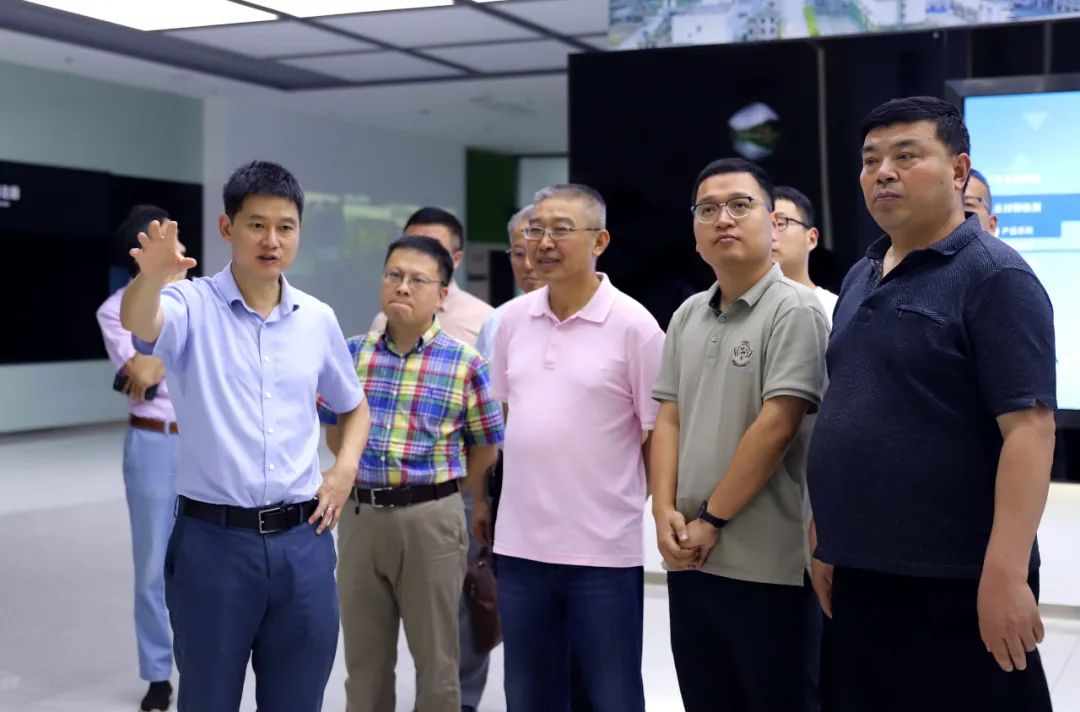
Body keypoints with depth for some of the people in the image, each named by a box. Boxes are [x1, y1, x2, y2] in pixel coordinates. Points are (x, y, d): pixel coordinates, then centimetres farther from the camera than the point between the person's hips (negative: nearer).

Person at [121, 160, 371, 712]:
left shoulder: (318, 319, 7)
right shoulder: (193, 305, -6)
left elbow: (354, 406, 22)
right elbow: (138, 323, -30)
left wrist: (345, 469, 4)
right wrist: (151, 277, -52)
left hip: (302, 541, 4)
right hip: (213, 539, -4)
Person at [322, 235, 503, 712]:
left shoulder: (464, 364, -6)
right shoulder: (352, 354, 4)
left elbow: (486, 448, 1)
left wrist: (438, 492, 4)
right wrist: (366, 479, 9)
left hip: (430, 519, -3)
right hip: (361, 515, 3)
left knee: (436, 659, 9)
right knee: (363, 657, 14)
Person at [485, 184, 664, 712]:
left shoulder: (633, 325, -8)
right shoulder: (511, 320, 6)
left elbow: (658, 435, -5)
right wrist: (482, 497, 16)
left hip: (605, 550, -4)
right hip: (520, 544, 5)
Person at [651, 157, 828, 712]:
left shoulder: (794, 310, -10)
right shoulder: (687, 317, 12)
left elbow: (776, 427, -16)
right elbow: (669, 420, 11)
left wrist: (711, 519, -13)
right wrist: (665, 510, -3)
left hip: (767, 564, -6)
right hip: (691, 560, 7)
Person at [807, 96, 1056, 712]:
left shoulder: (993, 275, -10)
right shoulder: (860, 279, 13)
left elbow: (1029, 428, -17)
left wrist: (1005, 573, -23)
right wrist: (831, 544, 15)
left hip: (955, 585, -7)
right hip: (858, 578, 7)